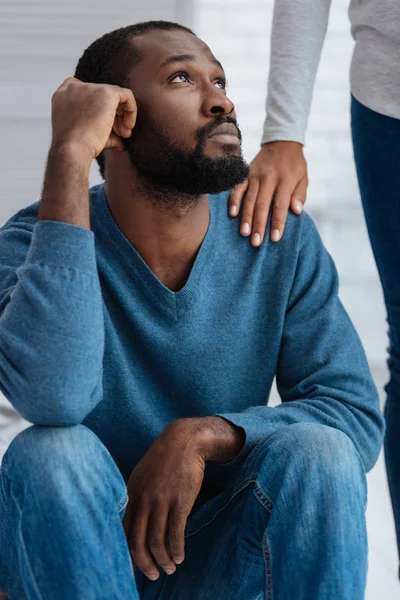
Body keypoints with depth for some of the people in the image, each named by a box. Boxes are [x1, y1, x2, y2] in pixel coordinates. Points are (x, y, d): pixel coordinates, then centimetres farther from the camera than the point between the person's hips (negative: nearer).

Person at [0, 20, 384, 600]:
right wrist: (70, 157, -35)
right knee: (49, 453, -31)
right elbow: (54, 395, -37)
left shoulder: (284, 240, -9)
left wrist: (203, 435, -28)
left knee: (318, 452, -26)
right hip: (75, 553, -1)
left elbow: (358, 414, -12)